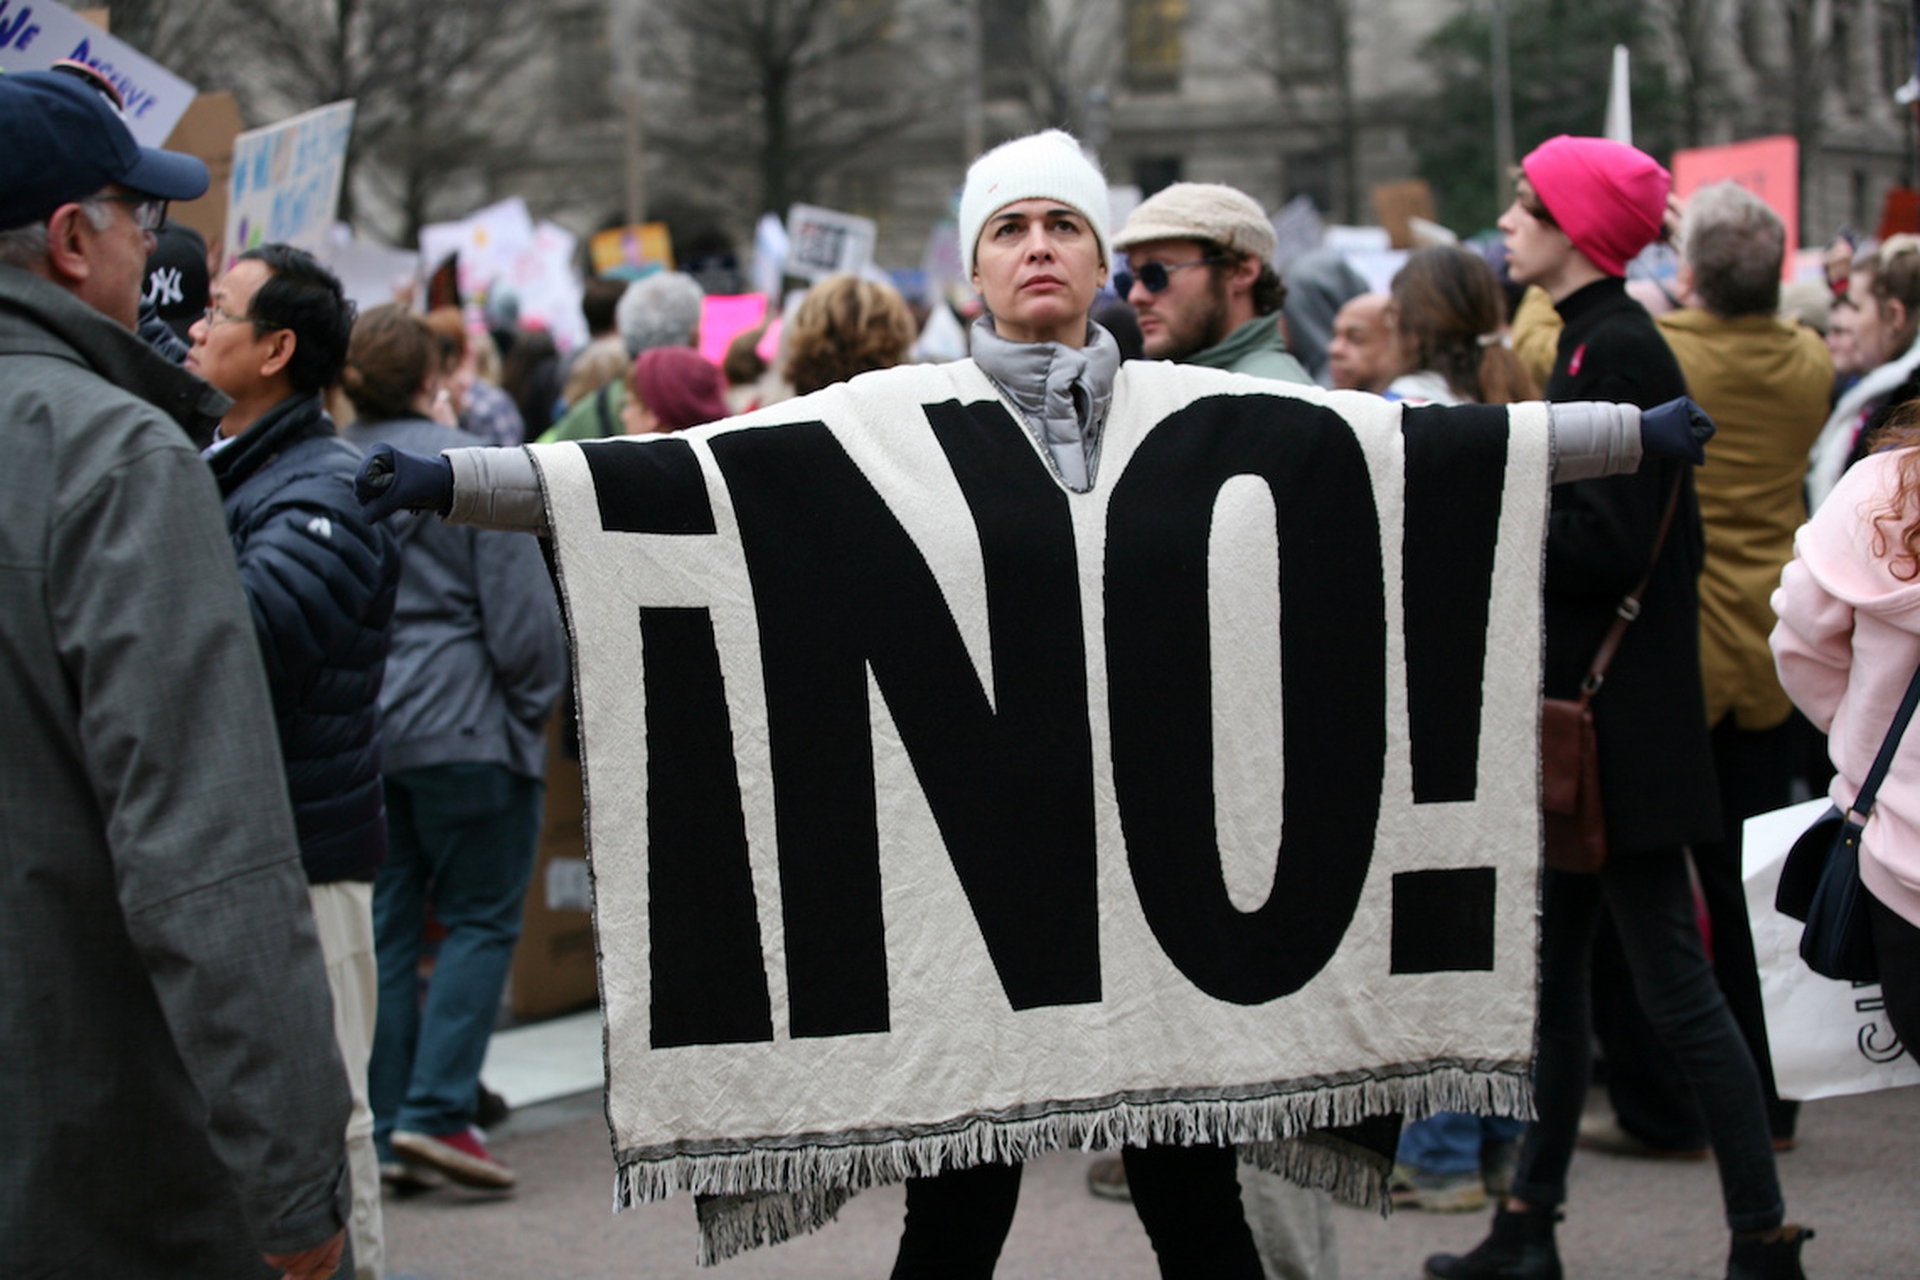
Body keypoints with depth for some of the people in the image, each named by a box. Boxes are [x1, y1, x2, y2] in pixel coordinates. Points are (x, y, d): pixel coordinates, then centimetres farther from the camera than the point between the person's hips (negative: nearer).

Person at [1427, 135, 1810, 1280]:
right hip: (1583, 710, 10)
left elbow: (1607, 542, -22)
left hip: (1622, 714, -10)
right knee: (1552, 971, 15)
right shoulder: (1592, 344, 14)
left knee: (1673, 980, -5)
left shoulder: (1619, 350, -16)